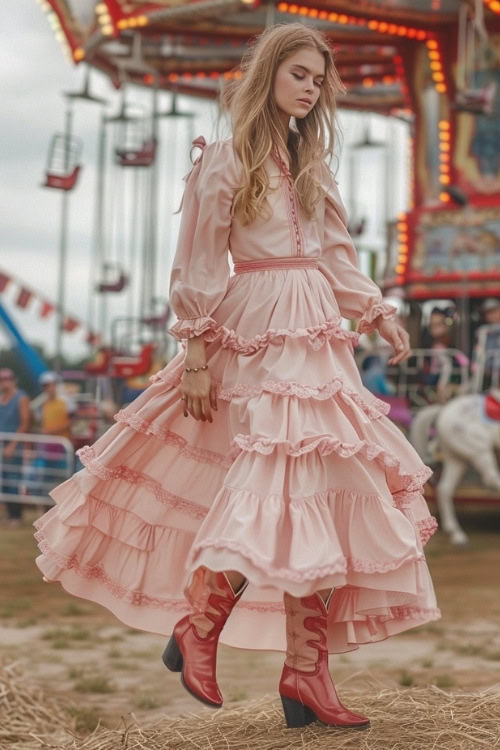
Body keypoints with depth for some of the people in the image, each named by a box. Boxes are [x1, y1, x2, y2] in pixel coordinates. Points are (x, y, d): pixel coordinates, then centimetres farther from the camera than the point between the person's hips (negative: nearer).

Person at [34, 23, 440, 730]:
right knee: (286, 497, -14)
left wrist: (379, 312, 6)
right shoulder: (226, 159, -2)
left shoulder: (310, 164, 18)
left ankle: (305, 672, 3)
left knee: (316, 498, 0)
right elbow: (199, 267, -6)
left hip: (316, 339, 7)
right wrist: (196, 355, -10)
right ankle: (198, 627, 5)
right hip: (256, 344, -7)